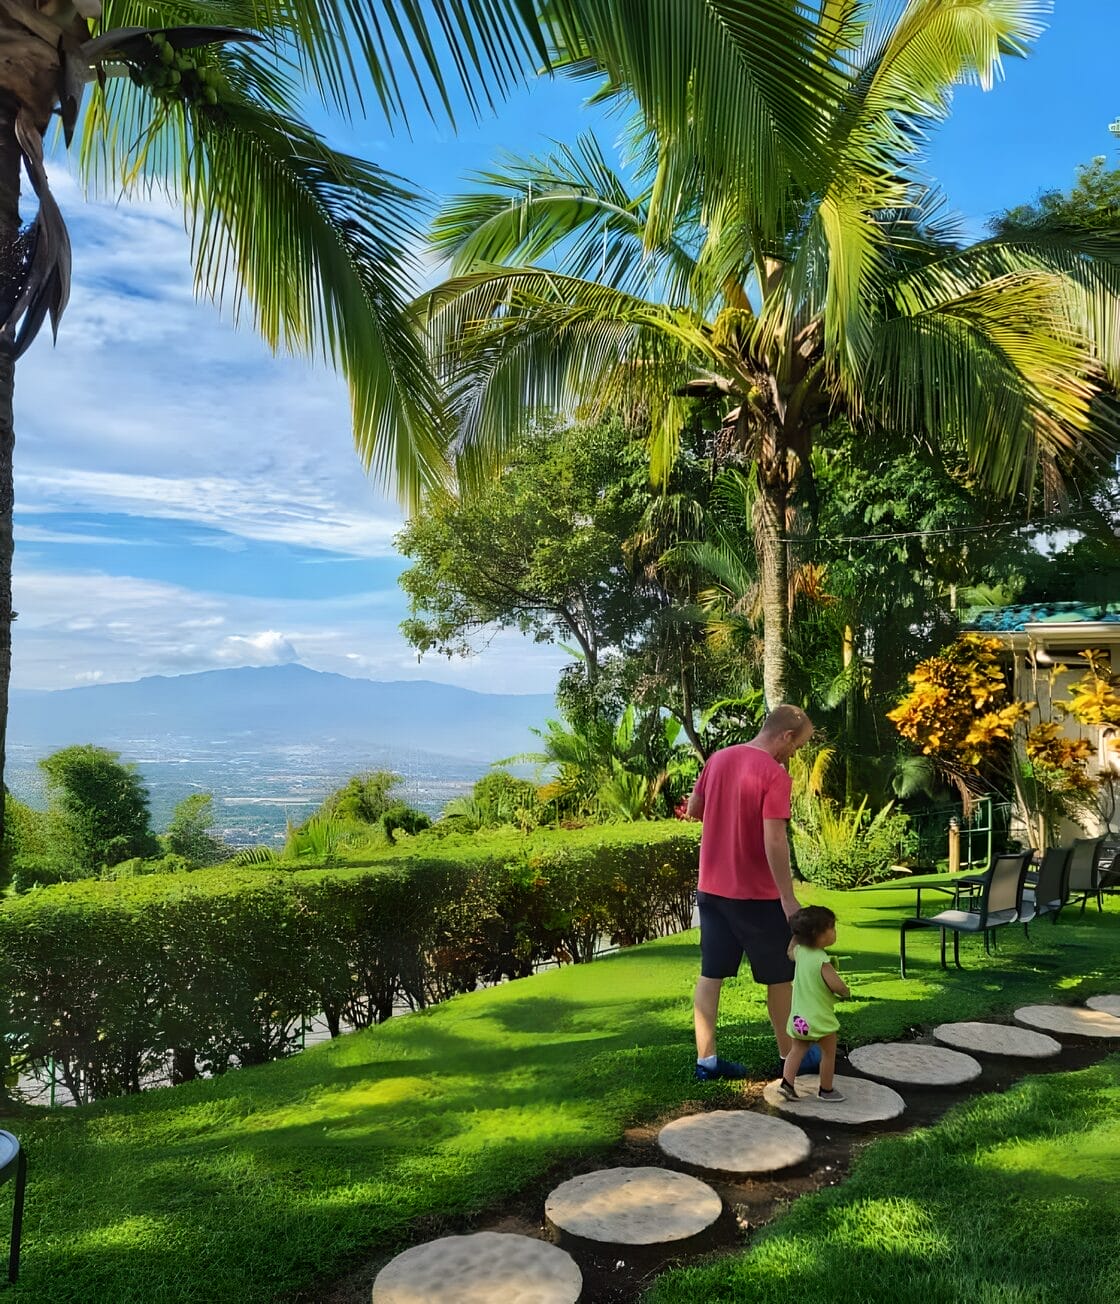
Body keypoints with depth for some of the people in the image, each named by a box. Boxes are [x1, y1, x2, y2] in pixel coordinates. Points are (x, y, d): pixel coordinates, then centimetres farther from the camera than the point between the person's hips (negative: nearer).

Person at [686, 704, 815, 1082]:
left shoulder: (718, 759, 3)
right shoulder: (775, 774, -18)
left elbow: (693, 810, 14)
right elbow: (774, 842, -23)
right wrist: (789, 899, -17)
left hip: (711, 887, 6)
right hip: (756, 894, -6)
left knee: (711, 974, 10)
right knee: (779, 975, 13)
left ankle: (705, 1059, 14)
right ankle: (789, 1054, 27)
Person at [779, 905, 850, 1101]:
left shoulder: (799, 951, -3)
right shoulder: (822, 961, -25)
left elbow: (790, 952, 21)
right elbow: (836, 985, -29)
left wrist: (797, 934, 17)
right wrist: (846, 993, -7)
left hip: (799, 1017, 6)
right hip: (820, 1018, -6)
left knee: (797, 1050, 16)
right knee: (829, 1053, 13)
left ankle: (786, 1082, 7)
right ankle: (826, 1090, 22)